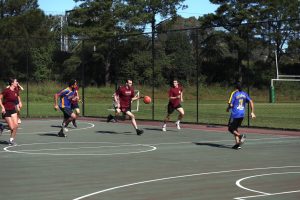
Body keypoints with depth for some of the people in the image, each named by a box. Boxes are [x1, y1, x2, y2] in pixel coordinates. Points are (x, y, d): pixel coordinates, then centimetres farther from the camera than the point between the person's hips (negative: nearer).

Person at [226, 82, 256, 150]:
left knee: (230, 129, 4)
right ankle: (237, 143, 5)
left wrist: (228, 109, 10)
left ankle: (241, 136, -19)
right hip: (242, 114, 6)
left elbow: (231, 105, -12)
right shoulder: (245, 94, 9)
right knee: (235, 128, 17)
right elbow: (251, 102, 3)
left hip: (235, 114, -6)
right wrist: (252, 112, 6)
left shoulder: (234, 93, -7)